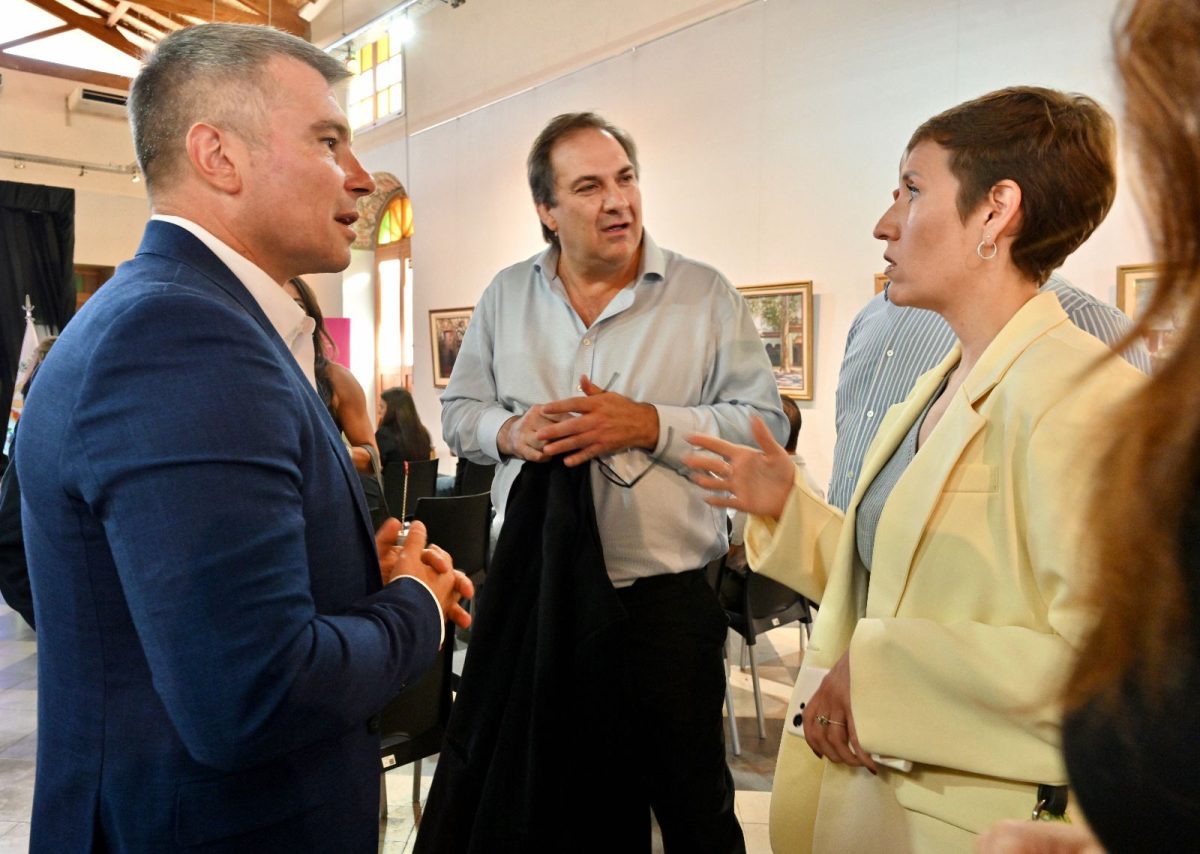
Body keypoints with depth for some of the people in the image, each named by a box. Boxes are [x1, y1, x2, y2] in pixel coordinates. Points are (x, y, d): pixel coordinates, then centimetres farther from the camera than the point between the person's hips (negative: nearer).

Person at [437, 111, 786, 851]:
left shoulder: (705, 294, -1)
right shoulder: (506, 296, 8)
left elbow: (763, 421, -6)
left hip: (667, 596, -2)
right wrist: (510, 431, -10)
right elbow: (459, 412, 12)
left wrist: (647, 424, -17)